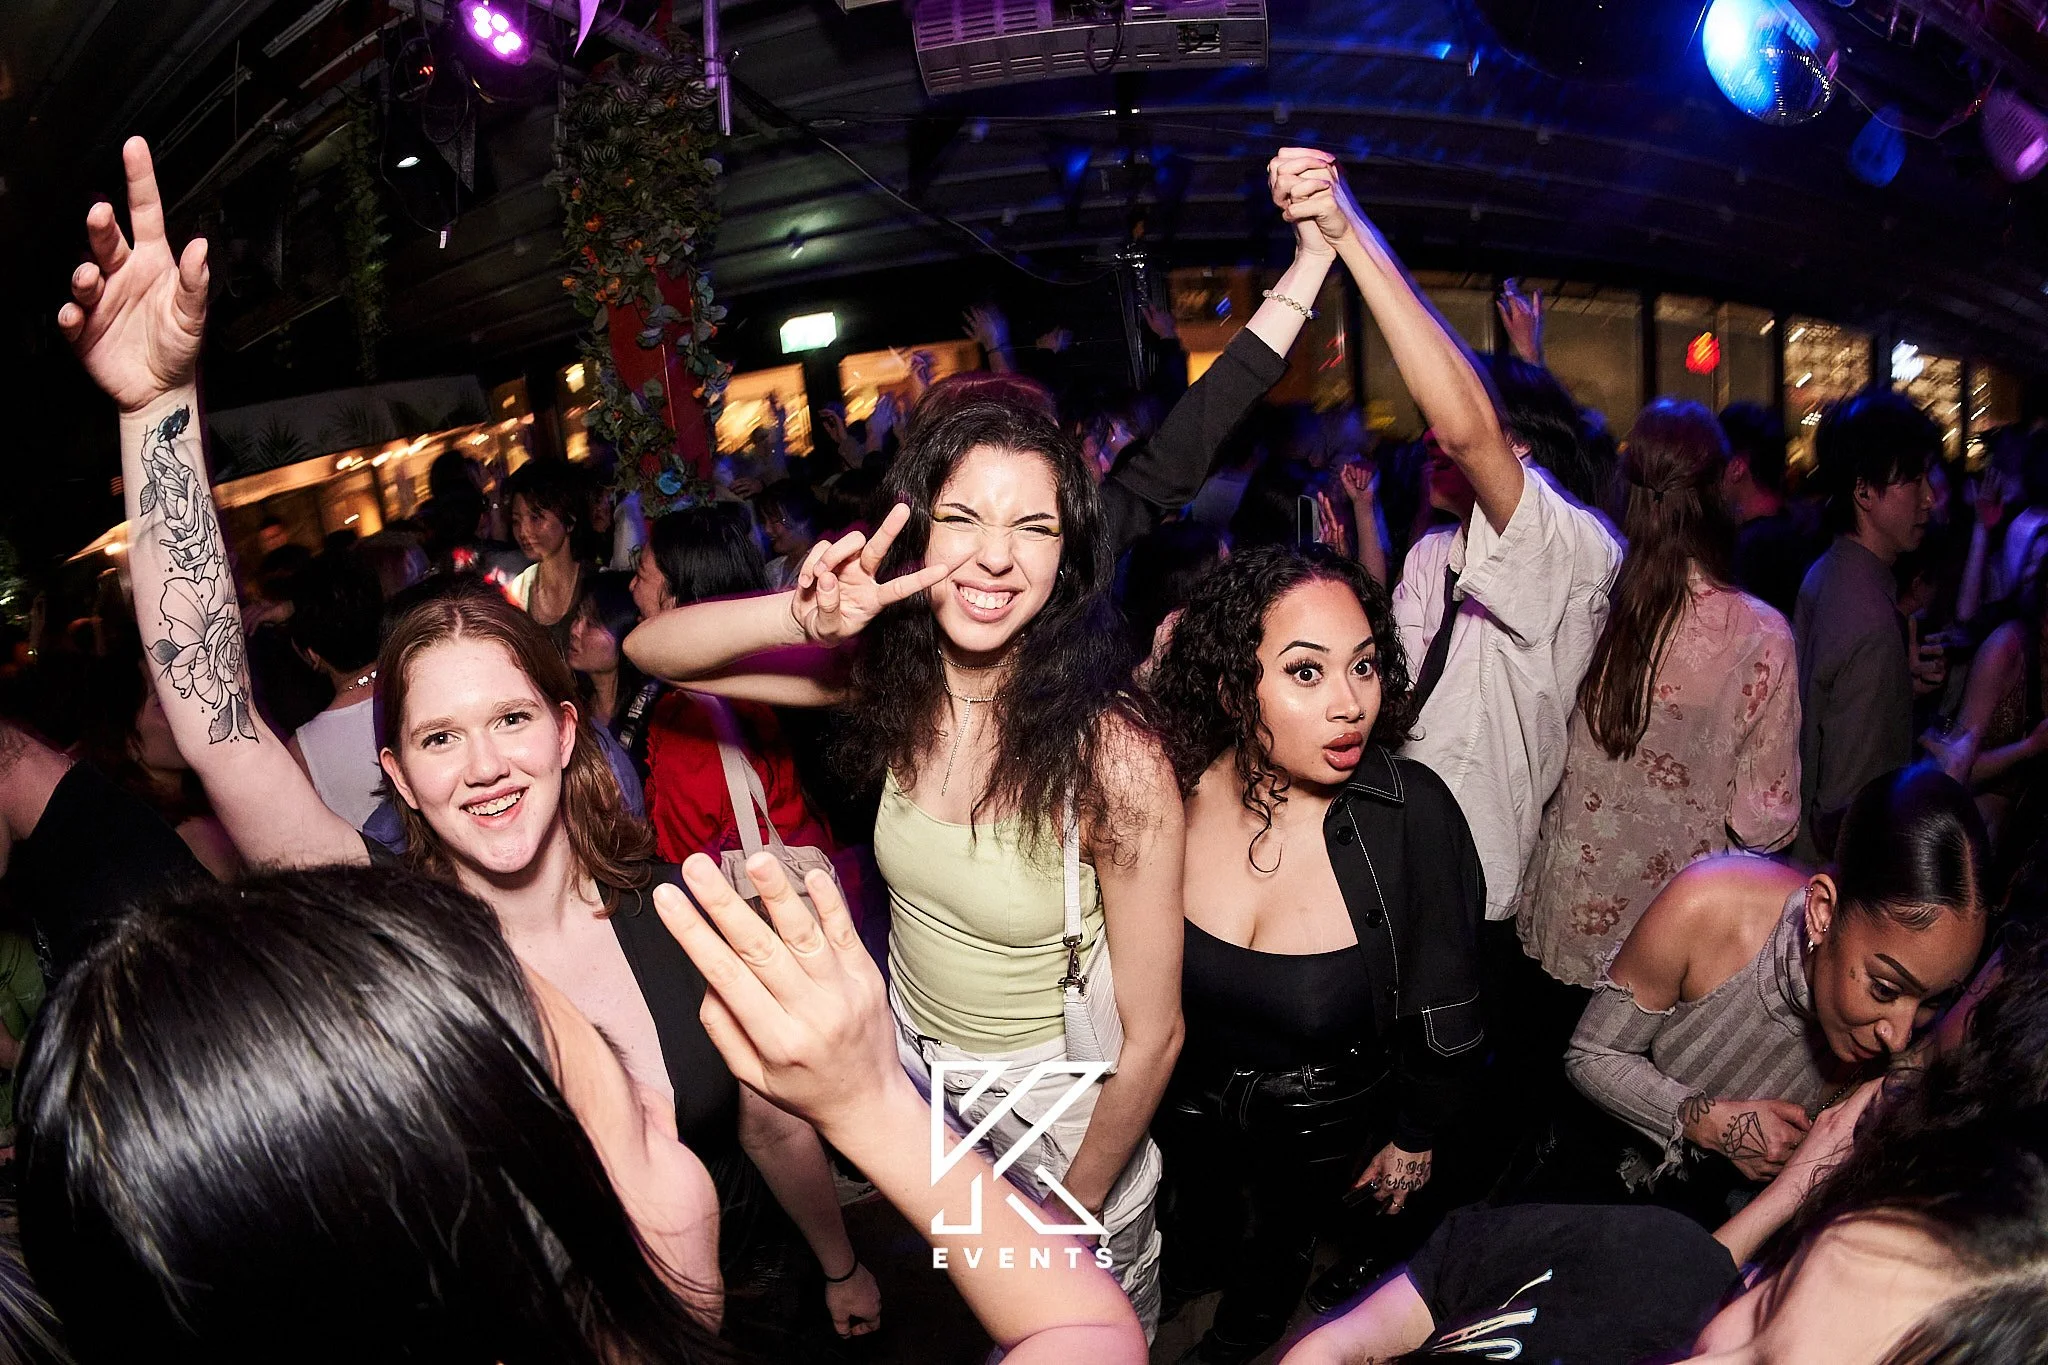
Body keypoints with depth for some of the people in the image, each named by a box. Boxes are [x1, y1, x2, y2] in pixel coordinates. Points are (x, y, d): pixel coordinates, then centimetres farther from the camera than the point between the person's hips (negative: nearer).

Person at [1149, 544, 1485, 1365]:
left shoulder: (1412, 815, -32)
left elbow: (1445, 1010, -15)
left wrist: (1414, 1135, -2)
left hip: (1322, 1125, 0)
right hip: (1182, 1094, 0)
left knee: (1277, 1241, 30)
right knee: (1194, 1211, 31)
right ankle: (1189, 1274, 68)